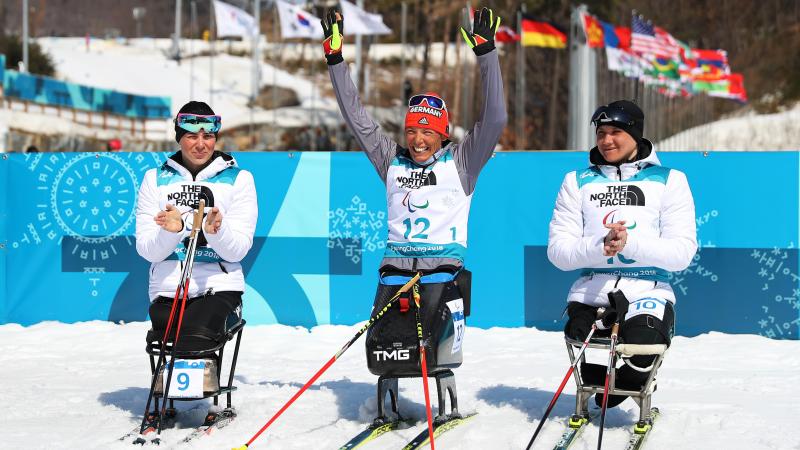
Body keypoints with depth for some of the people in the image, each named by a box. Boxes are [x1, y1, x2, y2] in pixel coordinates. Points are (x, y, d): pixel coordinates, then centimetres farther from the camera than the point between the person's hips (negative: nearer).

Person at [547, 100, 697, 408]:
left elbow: (682, 252, -2)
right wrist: (600, 246, -16)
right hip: (591, 288, 2)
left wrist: (630, 243, -18)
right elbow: (557, 250, 4)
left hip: (647, 290, -2)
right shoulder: (577, 182, 15)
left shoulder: (669, 181, 9)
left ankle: (627, 383, 9)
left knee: (642, 347, -30)